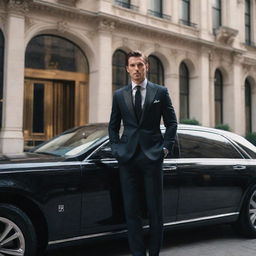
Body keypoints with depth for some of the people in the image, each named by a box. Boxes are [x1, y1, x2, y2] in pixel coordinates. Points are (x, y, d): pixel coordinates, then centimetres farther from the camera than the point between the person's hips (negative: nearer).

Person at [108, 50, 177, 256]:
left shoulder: (160, 92, 5)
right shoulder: (119, 95, 11)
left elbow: (172, 122, 6)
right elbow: (113, 126, 15)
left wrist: (166, 147, -3)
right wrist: (116, 148, 4)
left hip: (152, 156, -2)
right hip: (128, 158, 2)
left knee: (155, 209, 5)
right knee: (131, 210, 5)